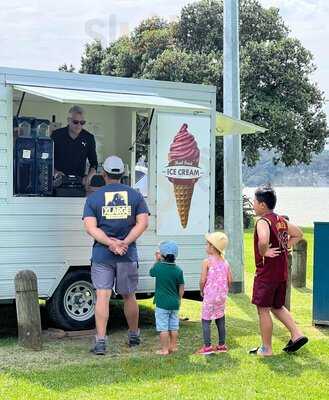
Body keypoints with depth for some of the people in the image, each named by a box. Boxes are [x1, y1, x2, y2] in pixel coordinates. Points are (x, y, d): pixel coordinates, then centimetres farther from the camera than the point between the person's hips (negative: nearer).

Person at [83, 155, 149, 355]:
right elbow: (143, 223, -6)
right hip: (128, 255, 1)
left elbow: (91, 228, -9)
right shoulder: (135, 195, 5)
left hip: (102, 254, -1)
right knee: (129, 296, 14)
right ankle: (134, 336, 28)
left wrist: (110, 243, -16)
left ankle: (100, 341, -8)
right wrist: (124, 243, -13)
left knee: (102, 296, -3)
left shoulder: (93, 197, 2)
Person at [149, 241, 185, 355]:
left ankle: (164, 349, 4)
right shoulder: (178, 270, -3)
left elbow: (151, 272, 12)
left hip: (162, 303, -4)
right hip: (175, 303, 4)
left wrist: (157, 260, 17)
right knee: (174, 327, 15)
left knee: (163, 328, 2)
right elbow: (181, 288, 1)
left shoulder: (158, 267, -11)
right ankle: (173, 346, 22)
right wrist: (178, 299, 14)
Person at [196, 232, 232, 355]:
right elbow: (230, 280, 5)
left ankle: (207, 346, -2)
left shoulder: (207, 262, -11)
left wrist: (201, 291, 3)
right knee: (220, 320, 15)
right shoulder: (225, 262, 6)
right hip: (222, 296, 6)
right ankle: (222, 345, 21)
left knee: (206, 321, 1)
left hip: (210, 296, -6)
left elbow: (203, 280, -14)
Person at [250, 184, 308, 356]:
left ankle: (266, 348, 9)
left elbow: (263, 241, -38)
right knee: (277, 307, 23)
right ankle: (297, 335, 17)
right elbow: (298, 234, 21)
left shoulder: (263, 221, -18)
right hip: (281, 273, 8)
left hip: (266, 273, -8)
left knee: (263, 309, 3)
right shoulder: (281, 220, 9)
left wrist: (263, 252, -19)